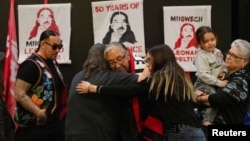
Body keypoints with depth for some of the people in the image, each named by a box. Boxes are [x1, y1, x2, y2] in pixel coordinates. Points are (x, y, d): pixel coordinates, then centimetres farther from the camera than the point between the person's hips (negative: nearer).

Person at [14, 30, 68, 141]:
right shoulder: (31, 65, -15)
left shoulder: (53, 62, 12)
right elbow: (19, 94, -21)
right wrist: (38, 112, -27)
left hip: (55, 123, 8)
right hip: (34, 127, -8)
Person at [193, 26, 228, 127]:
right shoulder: (201, 57, -21)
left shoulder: (218, 52, 6)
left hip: (215, 84, 9)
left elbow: (223, 65, 21)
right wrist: (219, 82, -29)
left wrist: (223, 72, -3)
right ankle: (207, 122, -17)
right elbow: (203, 75, -28)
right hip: (204, 84, -9)